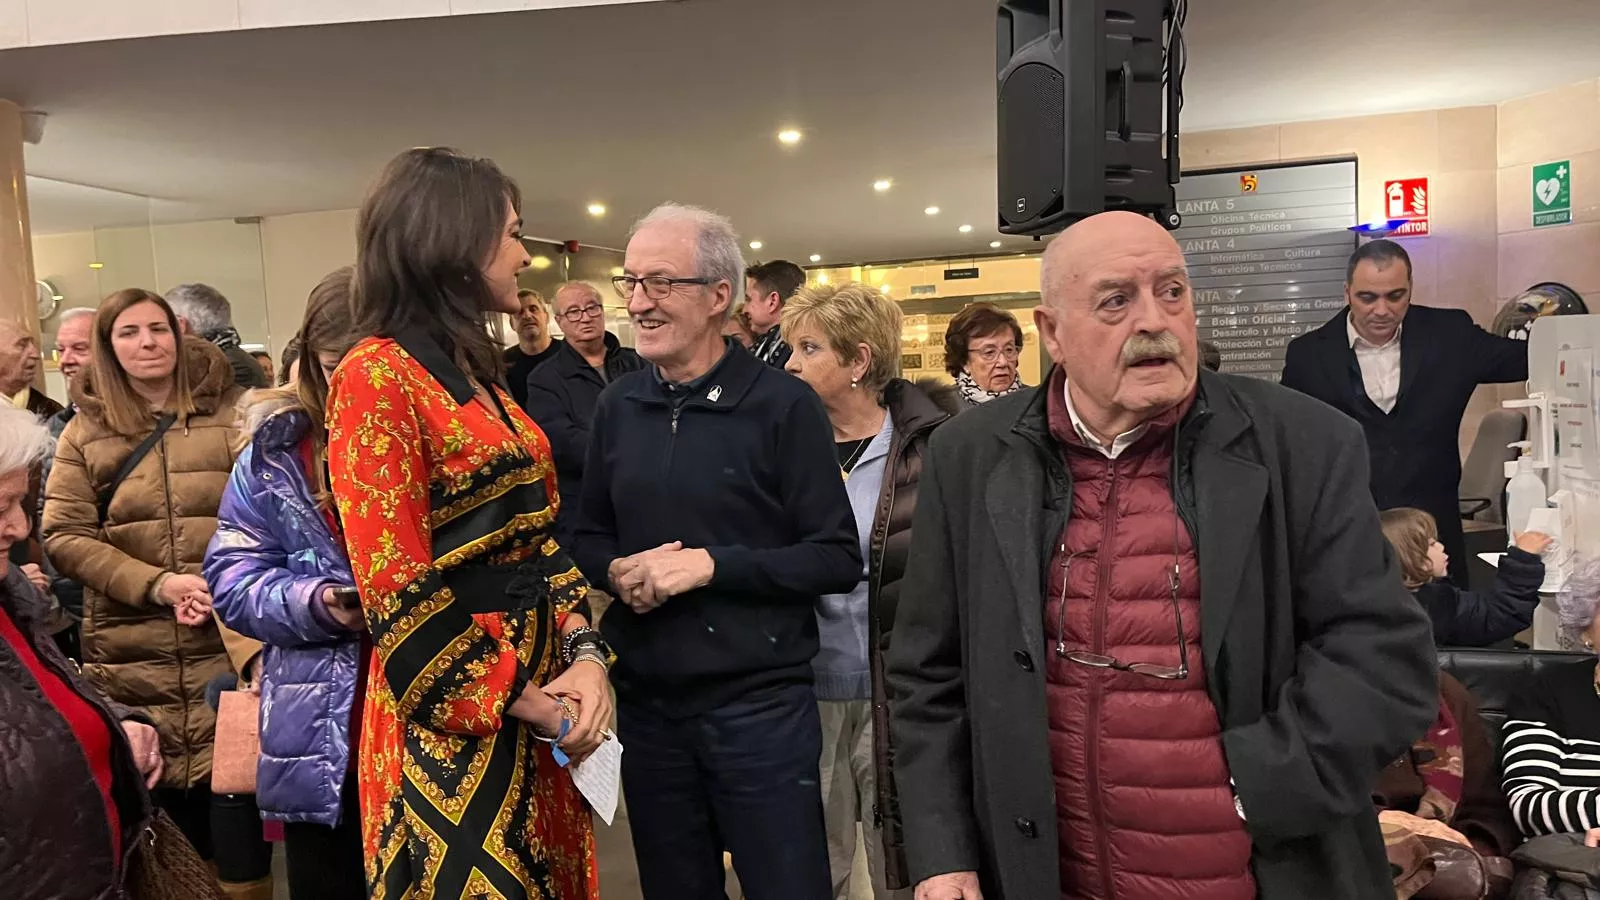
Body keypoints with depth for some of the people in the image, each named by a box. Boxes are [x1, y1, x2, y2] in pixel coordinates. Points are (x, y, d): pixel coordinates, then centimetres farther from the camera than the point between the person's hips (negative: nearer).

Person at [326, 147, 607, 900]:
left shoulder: (478, 373, 11)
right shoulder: (379, 375, -15)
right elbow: (398, 590, -19)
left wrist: (581, 650, -4)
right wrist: (526, 701, -14)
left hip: (539, 669, 8)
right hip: (457, 722, -8)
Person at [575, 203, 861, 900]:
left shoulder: (782, 405, -9)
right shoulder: (618, 405, 5)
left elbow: (837, 558, -11)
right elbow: (590, 537, 14)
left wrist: (711, 564, -20)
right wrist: (616, 572, -8)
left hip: (760, 702, -4)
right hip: (645, 700, 5)